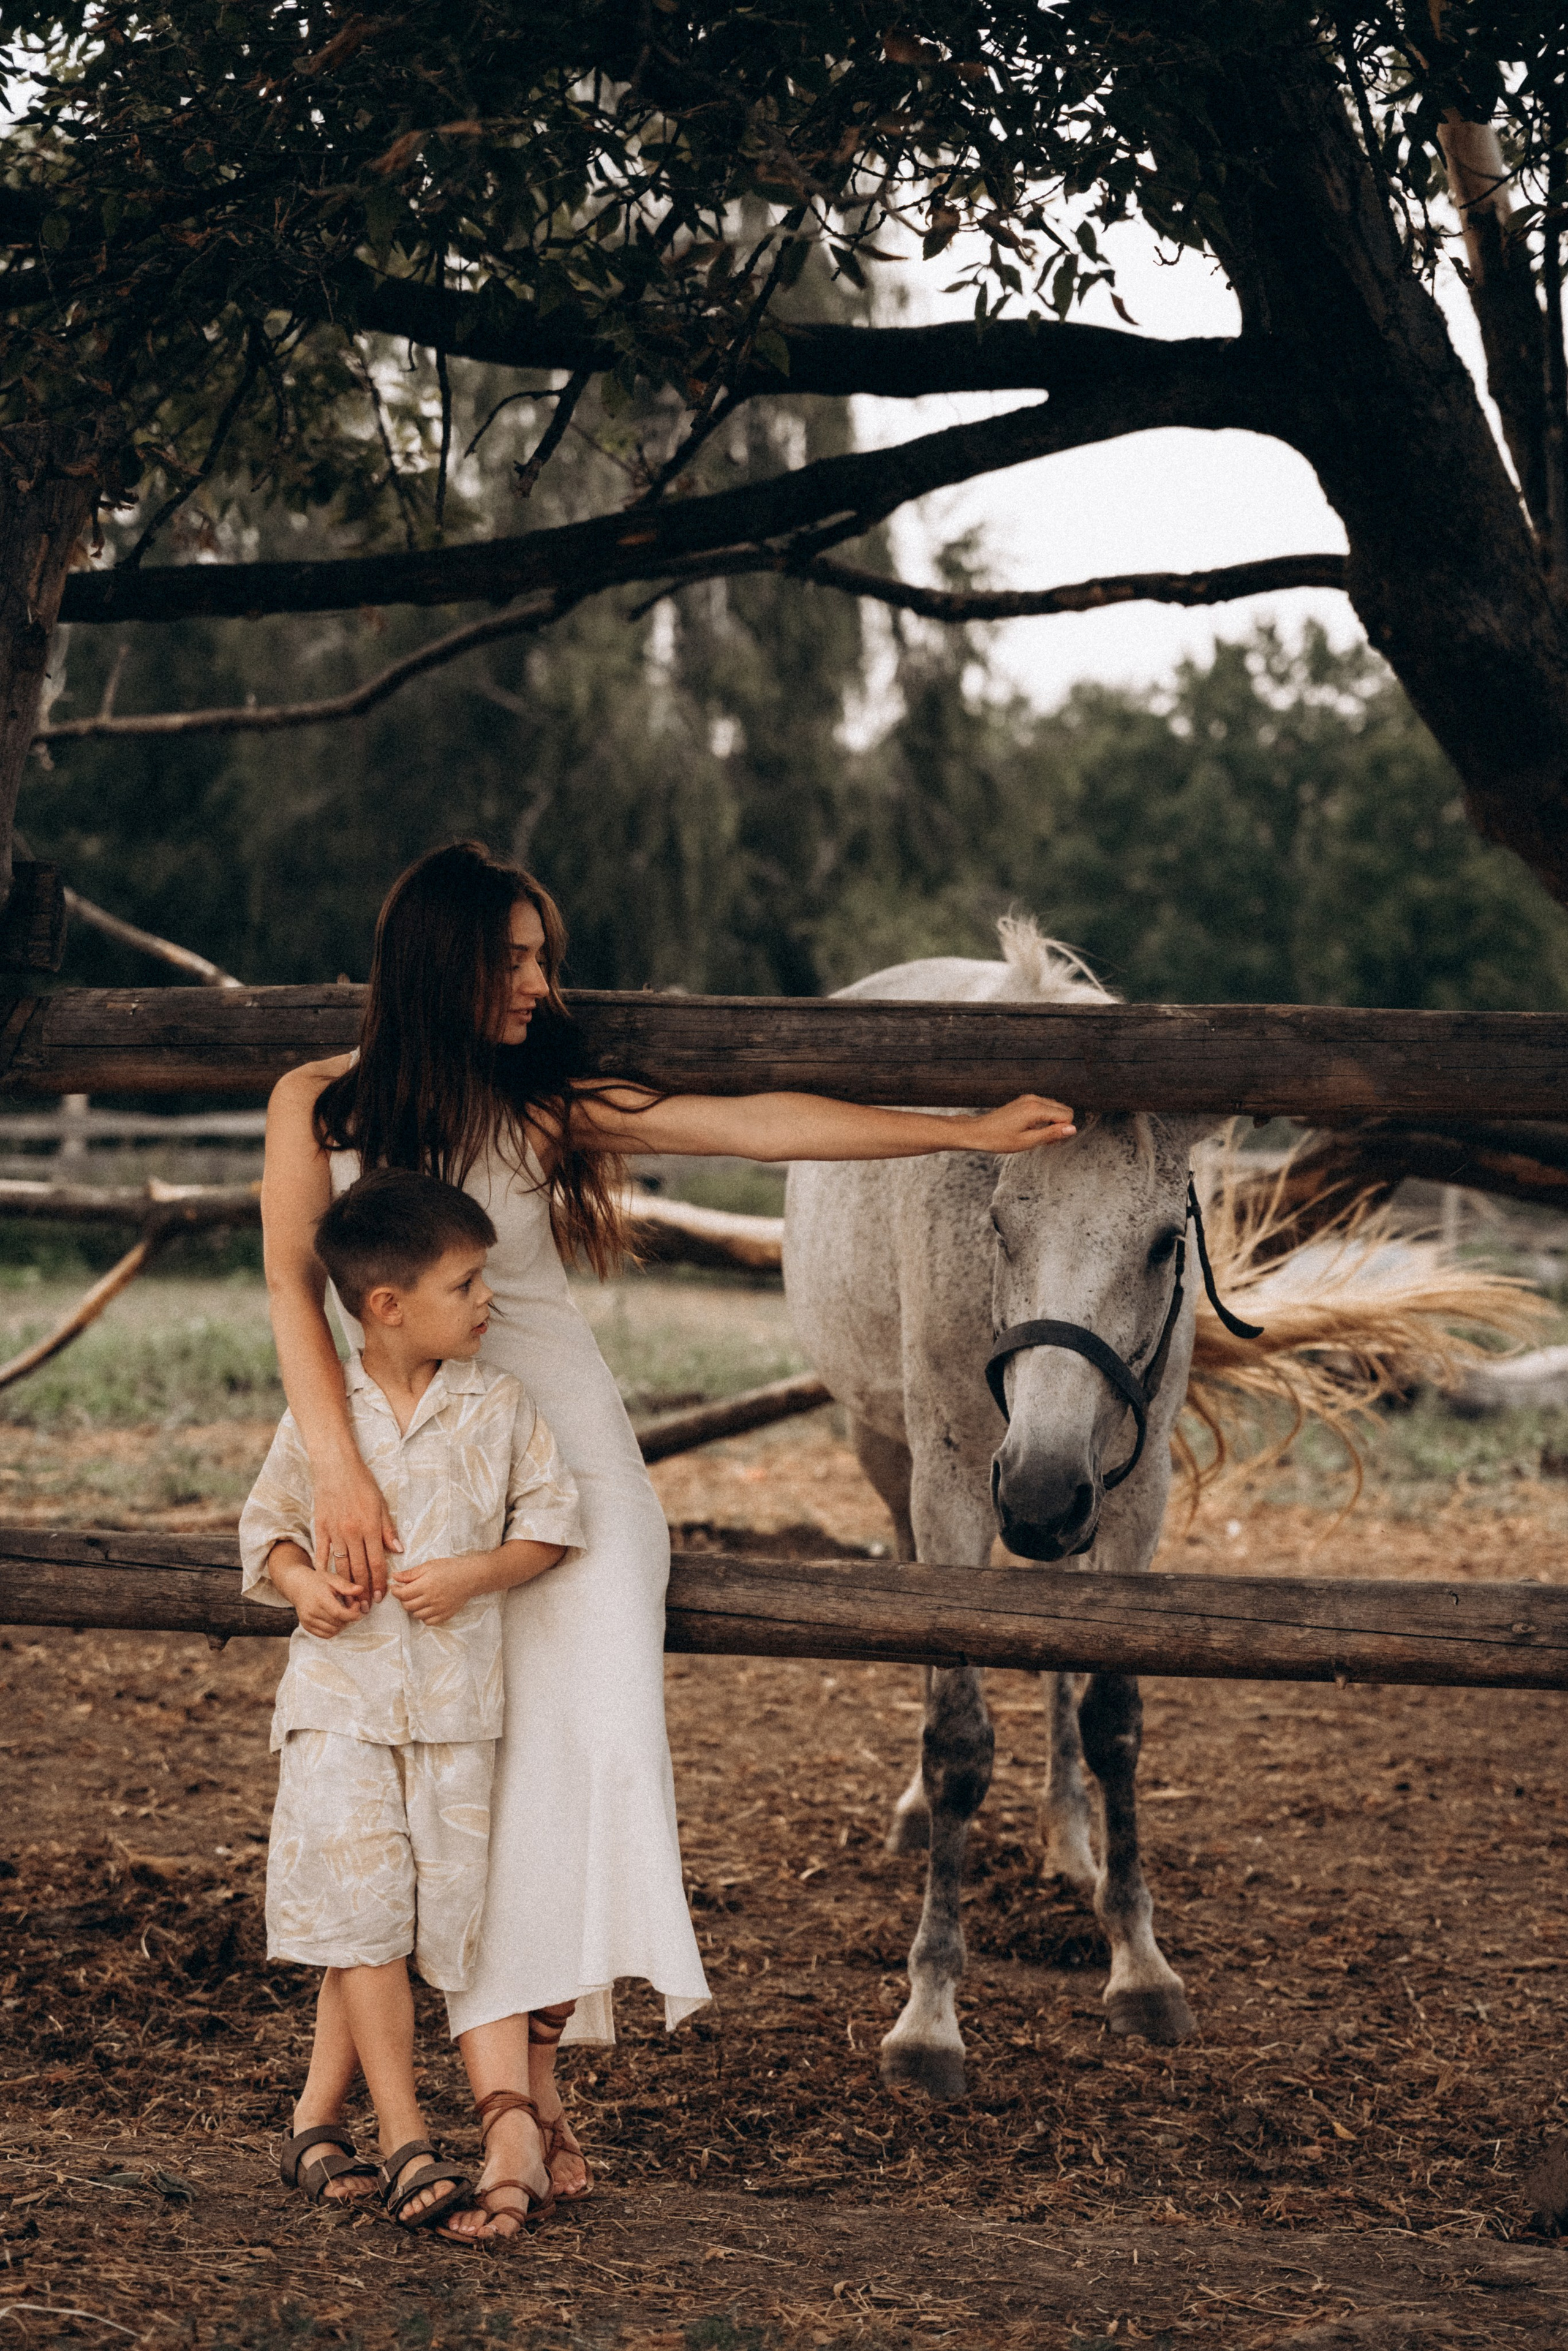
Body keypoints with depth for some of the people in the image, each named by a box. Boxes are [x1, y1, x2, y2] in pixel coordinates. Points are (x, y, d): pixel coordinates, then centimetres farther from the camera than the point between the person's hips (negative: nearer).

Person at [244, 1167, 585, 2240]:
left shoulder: (499, 1405, 1)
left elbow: (551, 1524, 3)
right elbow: (268, 1523, 11)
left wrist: (474, 1572, -13)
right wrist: (301, 1581, -9)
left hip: (456, 1704, 1)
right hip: (340, 1697, -1)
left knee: (434, 1909, 3)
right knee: (360, 1913, -8)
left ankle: (319, 2120, 18)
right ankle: (409, 2145, -3)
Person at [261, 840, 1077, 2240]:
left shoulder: (550, 1107, 5)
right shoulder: (318, 1103, 1)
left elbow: (761, 1126, 5)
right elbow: (293, 1286, -9)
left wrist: (971, 1134, 3)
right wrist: (340, 1468, -23)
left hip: (568, 1453, 2)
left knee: (585, 1742, -14)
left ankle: (532, 2064, -9)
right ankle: (517, 2099, -14)